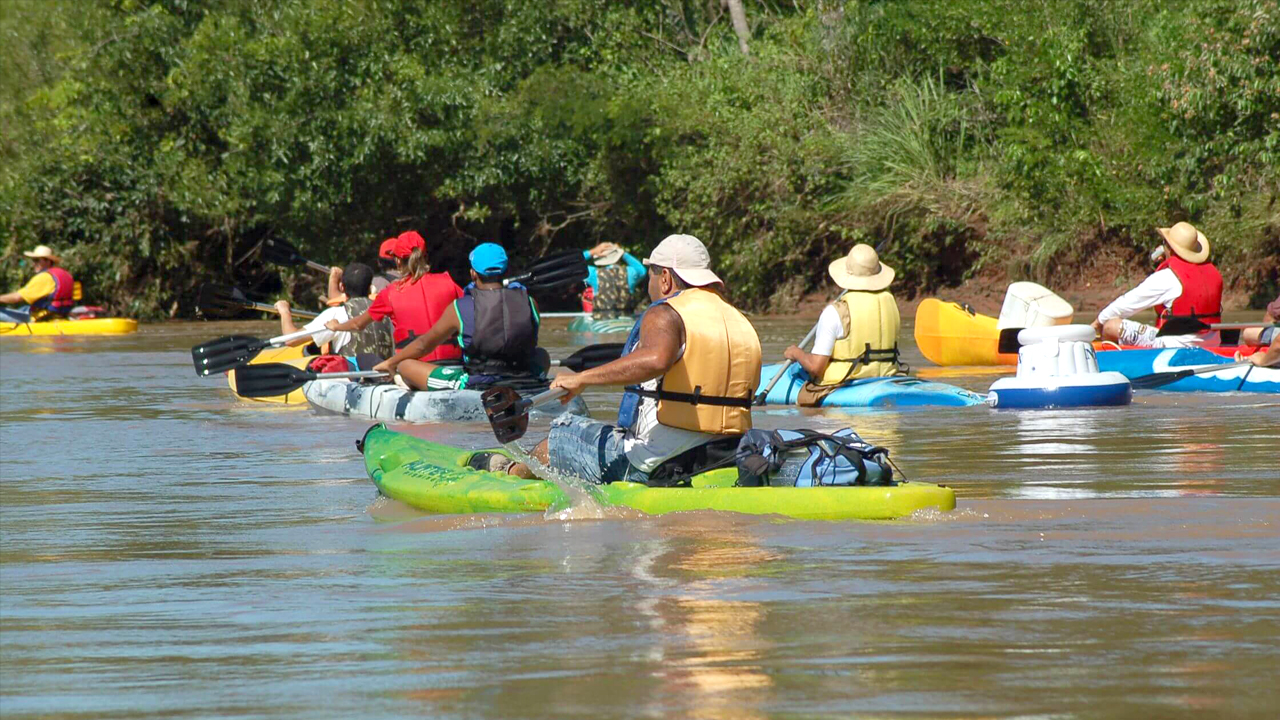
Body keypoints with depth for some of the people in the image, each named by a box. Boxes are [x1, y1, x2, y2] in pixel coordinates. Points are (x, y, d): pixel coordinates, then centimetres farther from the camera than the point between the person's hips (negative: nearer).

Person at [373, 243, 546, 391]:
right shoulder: (527, 302, -1)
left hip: (474, 385, -4)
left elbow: (424, 344, 6)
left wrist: (391, 362, 24)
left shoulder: (460, 308, -8)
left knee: (405, 365, 9)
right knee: (542, 355, 38)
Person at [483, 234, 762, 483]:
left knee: (562, 432, 18)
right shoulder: (743, 324, 10)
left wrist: (583, 378, -28)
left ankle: (512, 473, 45)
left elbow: (656, 358, -34)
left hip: (652, 466, -7)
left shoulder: (665, 315, -13)